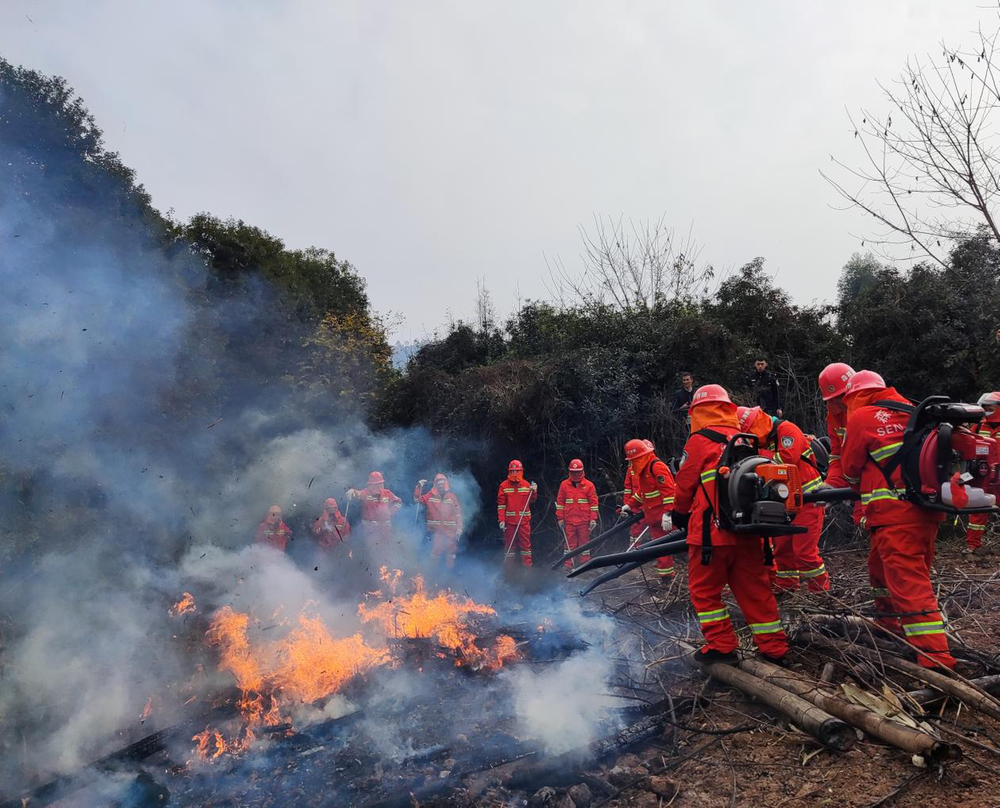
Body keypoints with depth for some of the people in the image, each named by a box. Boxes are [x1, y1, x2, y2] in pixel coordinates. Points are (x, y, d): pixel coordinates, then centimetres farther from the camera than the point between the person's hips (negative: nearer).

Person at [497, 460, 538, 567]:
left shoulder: (526, 485, 5)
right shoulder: (504, 486, 0)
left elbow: (531, 501, 10)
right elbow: (501, 504, -1)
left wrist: (534, 491, -9)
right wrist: (501, 520, -7)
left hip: (524, 519, 1)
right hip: (509, 520, -1)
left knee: (525, 542, 1)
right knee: (509, 543, 5)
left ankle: (527, 565, 7)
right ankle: (507, 566, 13)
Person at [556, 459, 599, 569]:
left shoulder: (589, 485, 3)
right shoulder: (564, 484, 6)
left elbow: (594, 503, 2)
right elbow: (560, 502, 8)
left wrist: (593, 519, -3)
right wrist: (560, 518, 3)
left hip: (584, 521, -1)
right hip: (569, 521, 1)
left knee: (584, 542, 4)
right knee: (570, 543, 3)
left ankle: (585, 565, 11)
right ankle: (568, 566, 7)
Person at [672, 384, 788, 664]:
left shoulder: (701, 439, -6)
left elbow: (686, 482, -2)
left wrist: (680, 514, 14)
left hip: (712, 529, -6)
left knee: (704, 588, 7)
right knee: (754, 587, 14)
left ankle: (721, 646, 9)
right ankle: (774, 647, 18)